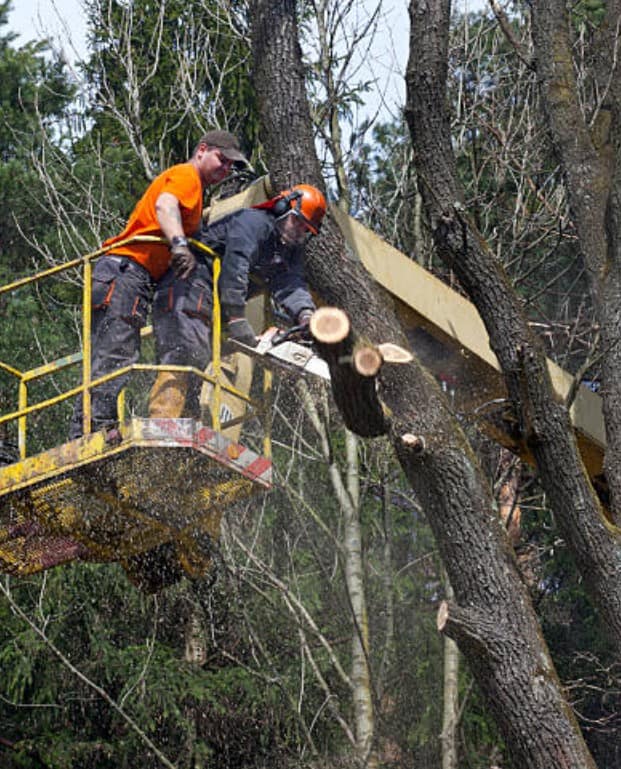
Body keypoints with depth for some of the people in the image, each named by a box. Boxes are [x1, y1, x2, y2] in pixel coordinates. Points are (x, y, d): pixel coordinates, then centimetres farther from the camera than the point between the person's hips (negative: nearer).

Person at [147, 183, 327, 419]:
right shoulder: (254, 222, -11)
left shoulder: (291, 251, 16)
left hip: (213, 308, 10)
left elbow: (291, 285, -2)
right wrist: (237, 318, -30)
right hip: (191, 288, -10)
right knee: (187, 355, -25)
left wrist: (305, 314, -24)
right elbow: (235, 267, -24)